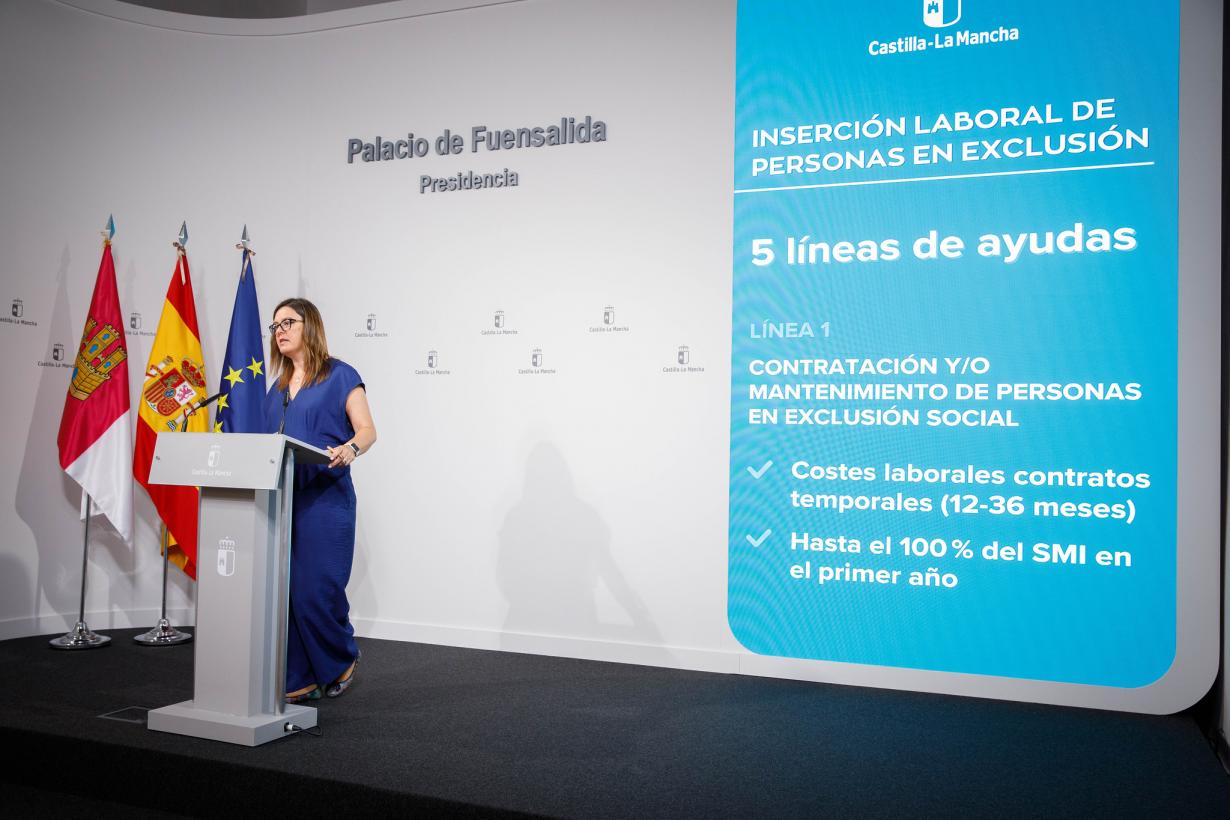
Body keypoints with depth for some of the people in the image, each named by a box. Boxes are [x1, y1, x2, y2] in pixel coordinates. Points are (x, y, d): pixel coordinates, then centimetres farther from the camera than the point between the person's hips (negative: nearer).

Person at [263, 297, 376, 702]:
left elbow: (367, 430, -8)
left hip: (325, 497, -6)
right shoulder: (277, 388, 19)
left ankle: (343, 659, 19)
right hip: (281, 497, 6)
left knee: (318, 588, -6)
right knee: (284, 589, 4)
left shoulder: (339, 375, 0)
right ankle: (299, 680, 13)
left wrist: (350, 449, -28)